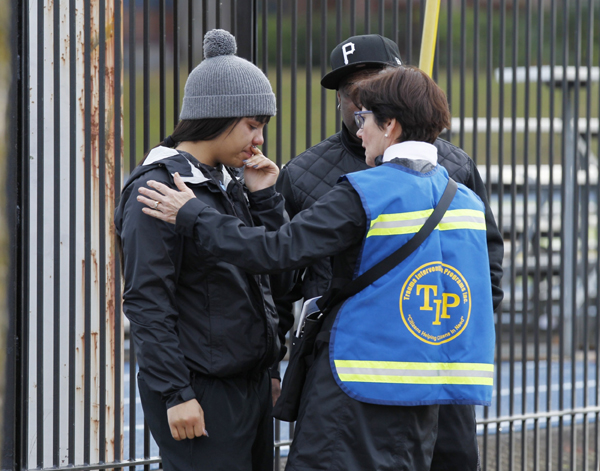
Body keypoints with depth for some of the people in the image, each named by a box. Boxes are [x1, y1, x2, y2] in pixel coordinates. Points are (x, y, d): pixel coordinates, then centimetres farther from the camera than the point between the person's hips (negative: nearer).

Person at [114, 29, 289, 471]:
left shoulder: (228, 182, 14)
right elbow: (147, 303, -15)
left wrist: (262, 194, 3)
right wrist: (176, 395, -19)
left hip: (251, 382, 8)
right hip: (201, 393, -8)